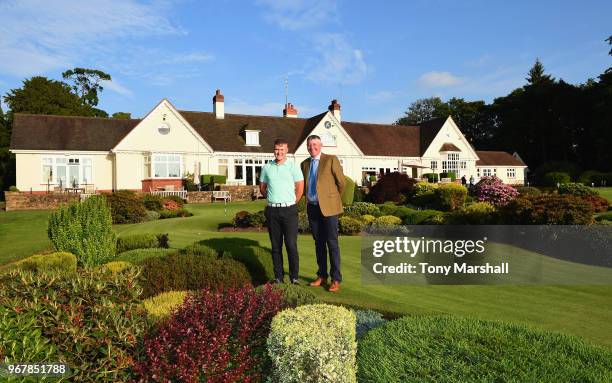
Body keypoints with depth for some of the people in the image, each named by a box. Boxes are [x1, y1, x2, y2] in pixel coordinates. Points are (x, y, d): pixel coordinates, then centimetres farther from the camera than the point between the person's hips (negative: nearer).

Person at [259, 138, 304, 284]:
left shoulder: (293, 166, 0)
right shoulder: (267, 167, 9)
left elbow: (300, 188, 2)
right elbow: (262, 187, 19)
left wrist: (291, 203, 7)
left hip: (289, 209, -3)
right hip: (272, 211, 3)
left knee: (291, 245, -4)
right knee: (276, 246, 8)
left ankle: (294, 278, 6)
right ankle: (278, 277, 17)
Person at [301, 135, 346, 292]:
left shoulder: (331, 160, -5)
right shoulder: (305, 164, 12)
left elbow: (341, 182, -1)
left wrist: (333, 198, 9)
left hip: (328, 207, -5)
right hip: (312, 208, 5)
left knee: (332, 243, -3)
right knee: (319, 243, 11)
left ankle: (336, 279, 5)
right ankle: (322, 276, 21)